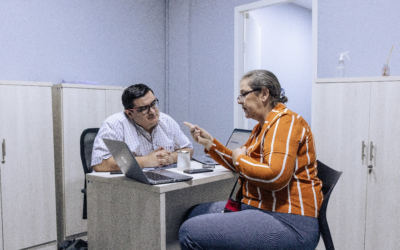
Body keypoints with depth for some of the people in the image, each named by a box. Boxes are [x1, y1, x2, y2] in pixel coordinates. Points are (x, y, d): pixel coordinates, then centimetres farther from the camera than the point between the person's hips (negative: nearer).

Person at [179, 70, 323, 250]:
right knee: (194, 214, 11)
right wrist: (210, 143, 11)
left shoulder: (284, 121, -14)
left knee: (190, 232, -20)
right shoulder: (263, 126, 18)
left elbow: (276, 176, -26)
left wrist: (240, 159, -10)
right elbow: (240, 166, 20)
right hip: (259, 207, 10)